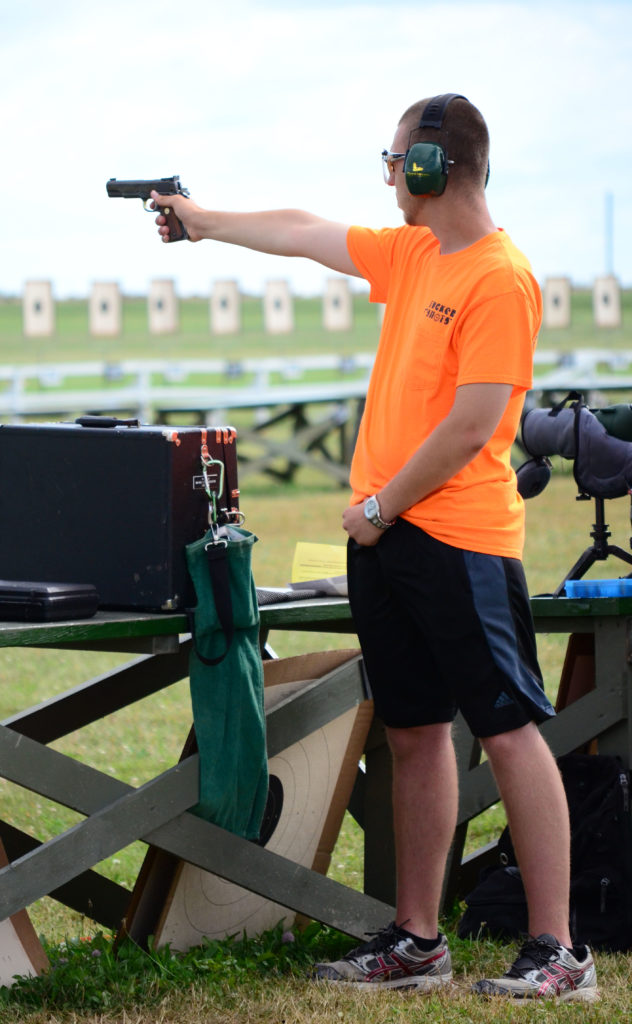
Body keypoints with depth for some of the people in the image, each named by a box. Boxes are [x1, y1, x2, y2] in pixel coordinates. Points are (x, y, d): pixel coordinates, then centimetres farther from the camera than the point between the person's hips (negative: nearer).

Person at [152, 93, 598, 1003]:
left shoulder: (501, 278, -14)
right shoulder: (410, 253, 13)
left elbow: (472, 425, -18)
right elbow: (302, 233, 28)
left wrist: (383, 506, -11)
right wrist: (204, 222, 37)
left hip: (460, 538, -9)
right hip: (384, 532, 9)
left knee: (509, 732, -7)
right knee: (415, 733, 11)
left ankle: (556, 952, -7)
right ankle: (417, 942, 17)